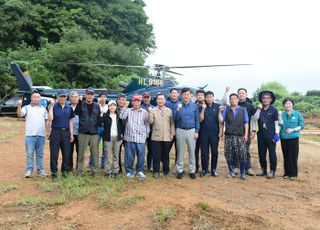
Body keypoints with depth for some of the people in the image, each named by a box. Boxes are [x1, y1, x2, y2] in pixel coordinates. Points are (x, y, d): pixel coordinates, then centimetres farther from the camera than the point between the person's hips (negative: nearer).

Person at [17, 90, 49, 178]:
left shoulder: (43, 109, 15)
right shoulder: (27, 108, 4)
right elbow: (20, 115, -13)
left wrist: (47, 131, 7)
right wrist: (19, 106, -29)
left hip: (41, 135, 3)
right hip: (30, 135, -3)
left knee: (40, 154, 9)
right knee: (29, 153, -3)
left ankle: (40, 170, 16)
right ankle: (29, 170, 3)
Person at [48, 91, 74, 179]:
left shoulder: (69, 108, 11)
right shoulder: (54, 107, 0)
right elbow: (50, 119, -12)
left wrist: (71, 134, 8)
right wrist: (51, 106, -15)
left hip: (66, 132, 3)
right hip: (56, 132, -3)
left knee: (66, 153, 7)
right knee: (54, 153, 1)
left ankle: (65, 170, 19)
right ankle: (54, 171, 11)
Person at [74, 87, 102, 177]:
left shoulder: (97, 106, 9)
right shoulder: (81, 104, 1)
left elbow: (99, 119, 12)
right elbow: (76, 113, -19)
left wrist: (101, 117, -10)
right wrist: (80, 102, -29)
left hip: (94, 133, 2)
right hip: (83, 133, -2)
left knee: (95, 153, 5)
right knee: (81, 153, 4)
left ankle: (95, 171, 16)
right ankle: (79, 171, 15)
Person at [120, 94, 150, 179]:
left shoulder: (144, 112, 11)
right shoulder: (128, 110, 7)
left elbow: (147, 124, 13)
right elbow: (122, 117, -10)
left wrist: (146, 134, 4)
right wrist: (125, 107, -11)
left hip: (141, 138, 1)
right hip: (129, 137, -1)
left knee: (141, 156, 2)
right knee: (129, 156, 4)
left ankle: (140, 171, 16)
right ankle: (129, 171, 17)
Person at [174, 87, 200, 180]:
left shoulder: (194, 106, 2)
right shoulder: (178, 106, 1)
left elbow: (197, 120, 5)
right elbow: (175, 119, -4)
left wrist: (197, 131, -2)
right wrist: (178, 110, -19)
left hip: (191, 131, 0)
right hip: (180, 131, 0)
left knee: (192, 151, 4)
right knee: (180, 151, 7)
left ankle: (192, 170, 15)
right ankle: (180, 170, 18)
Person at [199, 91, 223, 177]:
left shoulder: (218, 106, 1)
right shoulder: (202, 107, 3)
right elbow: (201, 119, -5)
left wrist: (221, 131, -3)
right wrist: (203, 109, -13)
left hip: (214, 133, 0)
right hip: (204, 133, 0)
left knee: (214, 152, 6)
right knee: (204, 152, 4)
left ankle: (214, 169, 17)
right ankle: (204, 169, 15)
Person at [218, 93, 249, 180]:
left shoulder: (243, 110, 9)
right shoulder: (226, 110, 10)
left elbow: (246, 123, 6)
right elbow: (221, 121, 2)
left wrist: (246, 134, -2)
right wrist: (220, 111, -8)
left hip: (240, 136, -1)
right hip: (228, 135, 1)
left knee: (242, 155, -5)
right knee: (229, 155, 3)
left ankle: (242, 173, 7)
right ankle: (231, 172, 19)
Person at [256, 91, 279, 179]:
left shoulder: (274, 110, 0)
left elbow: (276, 123, 0)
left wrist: (276, 134, -7)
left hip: (270, 134, -4)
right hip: (261, 133, 4)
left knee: (272, 153, -1)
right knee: (261, 153, 9)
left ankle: (272, 171, 9)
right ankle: (263, 170, 22)